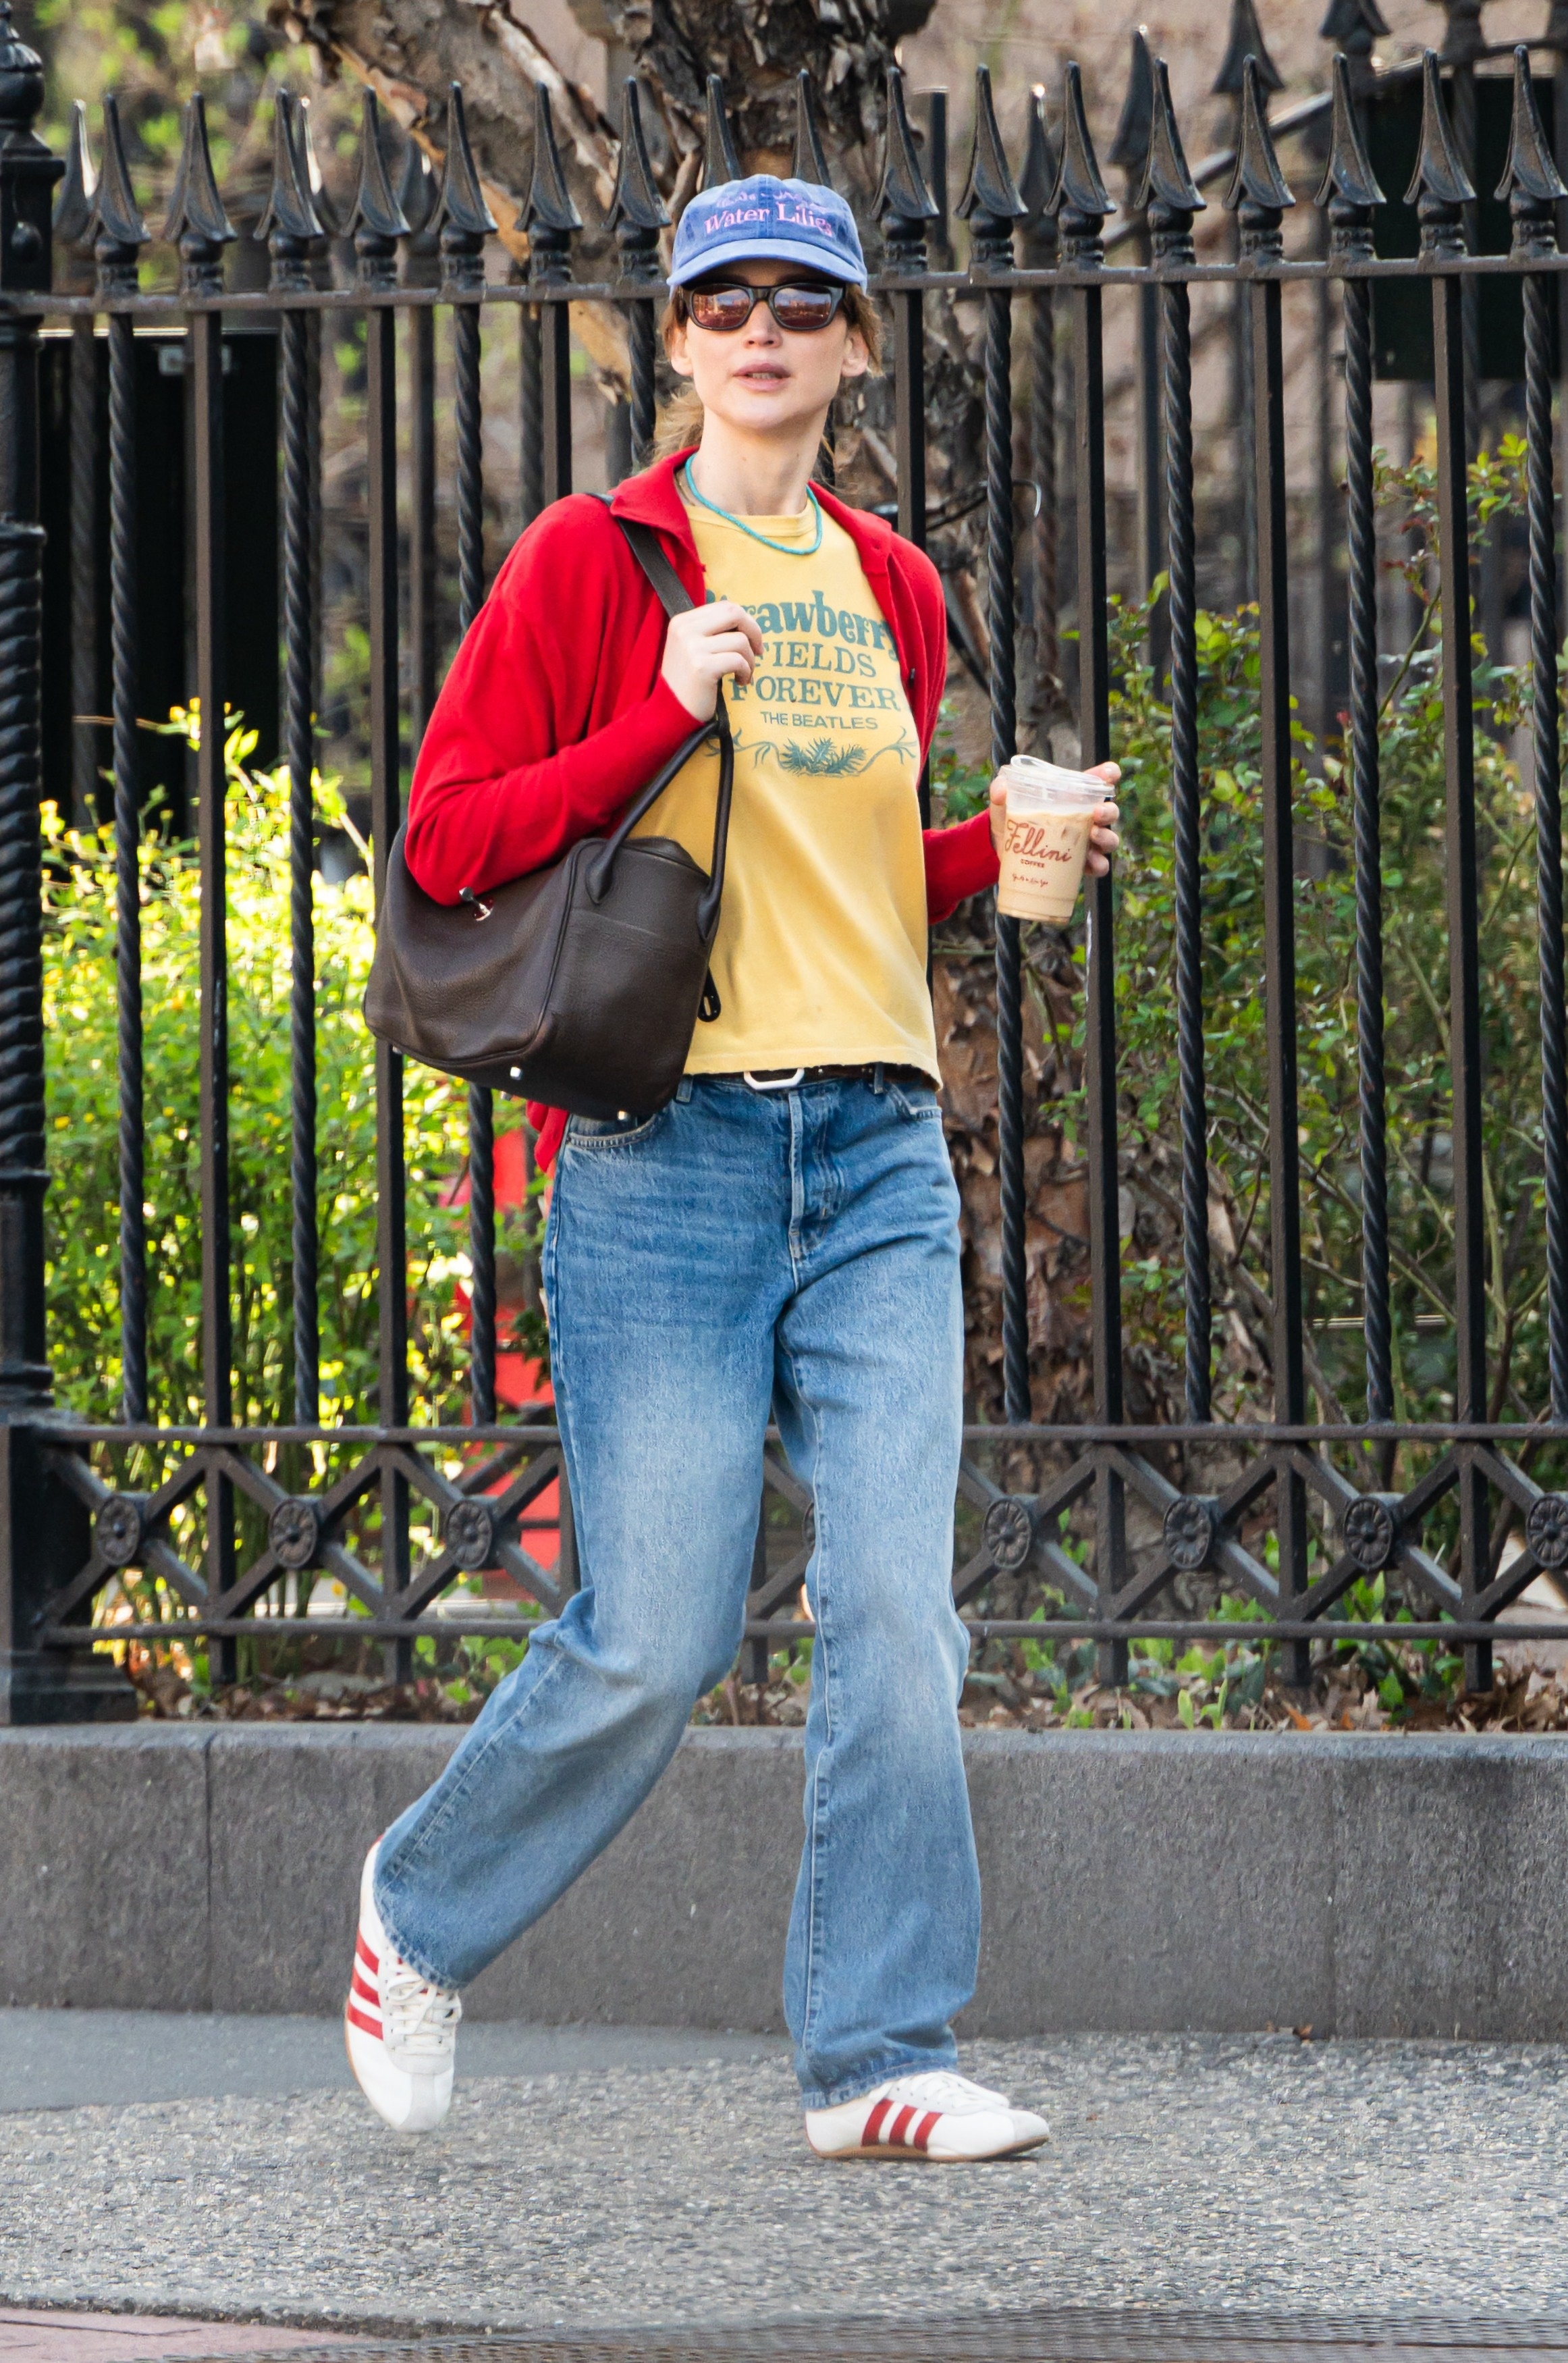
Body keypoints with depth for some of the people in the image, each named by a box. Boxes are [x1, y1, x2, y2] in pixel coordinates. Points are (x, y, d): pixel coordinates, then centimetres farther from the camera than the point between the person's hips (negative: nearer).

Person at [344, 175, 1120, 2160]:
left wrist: (1007, 848, 9)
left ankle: (876, 2053, 1)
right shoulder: (592, 562, 0)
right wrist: (662, 716, -14)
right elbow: (447, 841, -4)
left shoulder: (889, 589, 16)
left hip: (881, 1153, 5)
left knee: (896, 1607, -5)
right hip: (668, 1151, -5)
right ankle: (424, 1909, 20)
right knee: (657, 1635, -6)